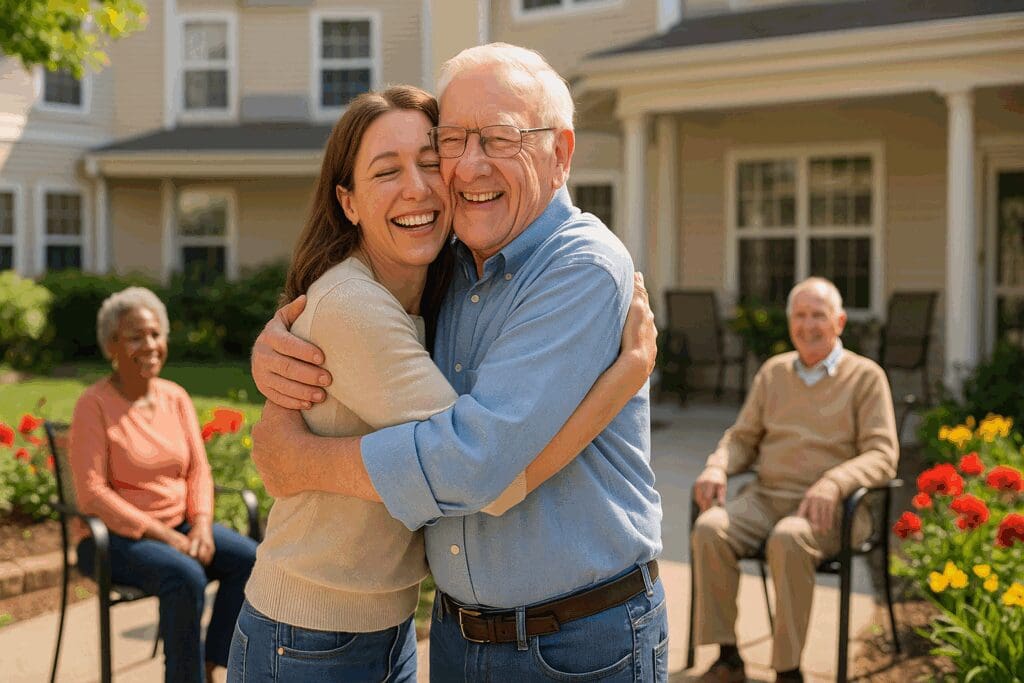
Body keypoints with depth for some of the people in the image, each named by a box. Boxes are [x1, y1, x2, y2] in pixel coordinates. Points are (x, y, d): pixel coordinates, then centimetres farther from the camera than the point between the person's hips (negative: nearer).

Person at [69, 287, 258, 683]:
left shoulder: (176, 398, 8)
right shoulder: (94, 405, -10)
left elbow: (198, 470, 7)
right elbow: (91, 493, -16)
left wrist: (201, 525, -13)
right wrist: (162, 535, -20)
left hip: (180, 526, 6)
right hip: (117, 538, -6)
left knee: (249, 559, -18)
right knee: (186, 576, -33)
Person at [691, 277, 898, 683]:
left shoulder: (866, 376, 2)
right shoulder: (773, 372, 15)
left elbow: (882, 455, -7)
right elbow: (742, 437, 18)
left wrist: (833, 483, -26)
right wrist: (717, 468, -5)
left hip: (829, 508, -4)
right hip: (766, 497, 4)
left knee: (788, 540, -37)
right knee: (709, 528, -26)